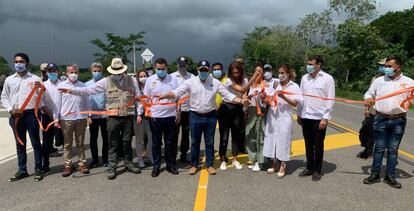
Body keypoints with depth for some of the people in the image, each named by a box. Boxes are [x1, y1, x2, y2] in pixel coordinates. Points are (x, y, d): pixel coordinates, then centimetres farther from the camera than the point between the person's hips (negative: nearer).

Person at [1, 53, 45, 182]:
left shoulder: (35, 79, 2)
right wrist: (11, 110, -1)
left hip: (31, 114, -3)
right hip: (15, 116, 4)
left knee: (35, 143, 2)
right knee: (20, 144, 11)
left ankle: (38, 170, 11)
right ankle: (22, 170, 21)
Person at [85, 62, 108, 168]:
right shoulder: (87, 85, 3)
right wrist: (88, 115, -5)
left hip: (105, 115, -1)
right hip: (93, 116, 1)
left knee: (105, 138, 8)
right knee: (93, 139, 9)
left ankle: (105, 159, 20)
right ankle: (95, 160, 23)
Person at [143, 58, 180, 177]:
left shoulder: (173, 79, 4)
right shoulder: (150, 80, 3)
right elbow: (146, 98, 6)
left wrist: (178, 113, 3)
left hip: (170, 116, 0)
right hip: (155, 116, 0)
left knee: (170, 142, 9)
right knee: (156, 143, 9)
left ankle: (170, 165, 22)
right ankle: (156, 166, 20)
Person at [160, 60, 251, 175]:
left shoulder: (215, 82, 0)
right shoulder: (190, 82, -2)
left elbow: (228, 95, -2)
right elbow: (176, 92, -8)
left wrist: (241, 100, -15)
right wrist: (163, 95, -23)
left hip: (210, 116, 1)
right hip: (195, 116, 0)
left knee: (209, 142, 10)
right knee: (195, 142, 9)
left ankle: (210, 165, 24)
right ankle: (194, 165, 24)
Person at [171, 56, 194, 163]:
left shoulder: (192, 77, 3)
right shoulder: (171, 77, 2)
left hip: (187, 109, 1)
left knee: (186, 134, 10)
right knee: (174, 133, 4)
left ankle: (183, 155, 23)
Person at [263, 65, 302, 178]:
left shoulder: (294, 87, 0)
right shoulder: (275, 85, 6)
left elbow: (295, 103, -7)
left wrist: (283, 97, -20)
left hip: (285, 118, -3)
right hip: (272, 116, 3)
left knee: (283, 140, 1)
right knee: (271, 138, 8)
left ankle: (282, 166, 13)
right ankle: (273, 163, 24)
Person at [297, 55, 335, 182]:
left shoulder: (327, 78, -6)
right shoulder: (305, 78, 8)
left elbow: (330, 100, -8)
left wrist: (325, 118, -13)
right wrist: (299, 115, 11)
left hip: (319, 118, -4)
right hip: (305, 117, 4)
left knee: (318, 145, 6)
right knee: (308, 144, 13)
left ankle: (317, 170, 19)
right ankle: (309, 167, 27)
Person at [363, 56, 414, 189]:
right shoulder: (379, 80, 5)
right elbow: (368, 93, 12)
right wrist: (369, 98, -10)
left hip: (398, 121, 0)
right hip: (381, 119, 0)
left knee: (393, 149, 8)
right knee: (379, 148, 7)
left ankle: (390, 176, 19)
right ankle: (375, 174, 16)